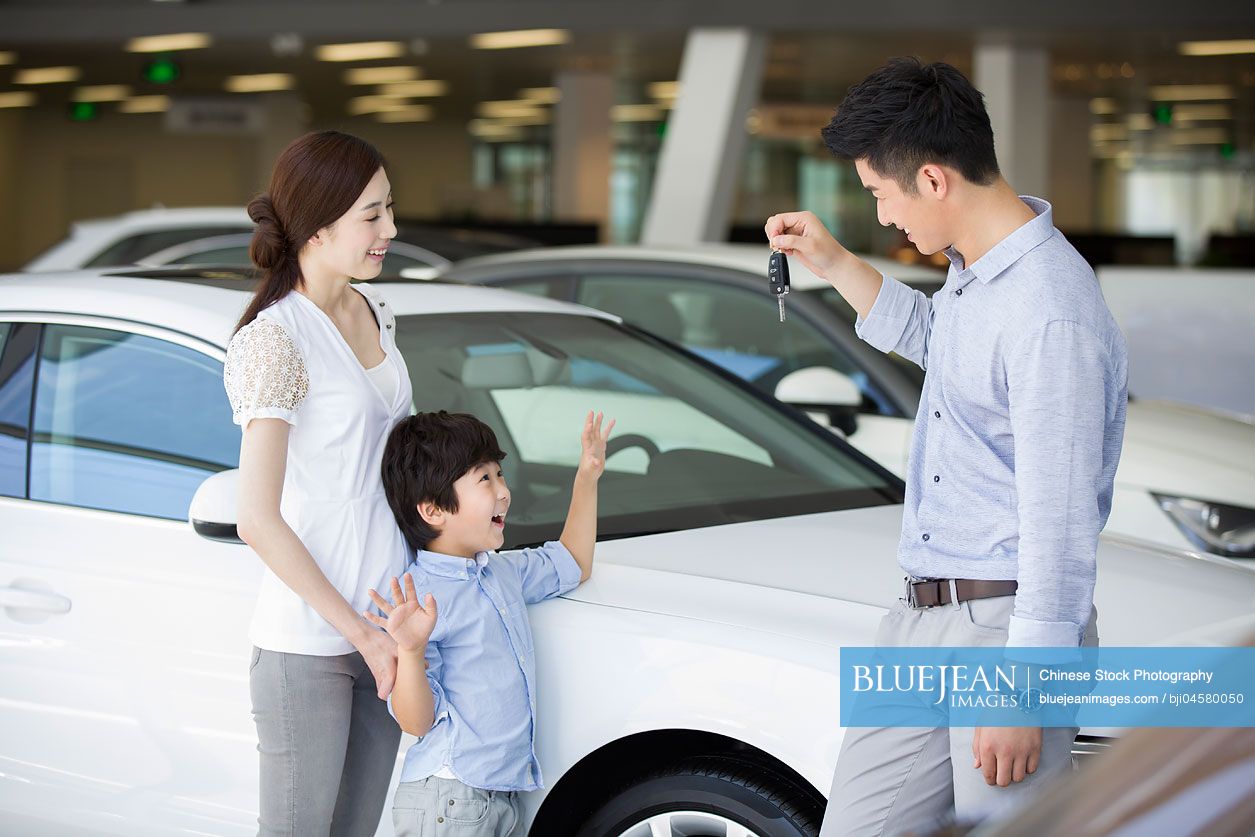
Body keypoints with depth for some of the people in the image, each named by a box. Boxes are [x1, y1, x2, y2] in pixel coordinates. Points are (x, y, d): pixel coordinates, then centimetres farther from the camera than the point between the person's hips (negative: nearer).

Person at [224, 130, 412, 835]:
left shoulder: (373, 312, 9)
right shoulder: (275, 340, -16)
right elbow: (258, 521, -19)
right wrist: (358, 632, -17)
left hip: (383, 626, 7)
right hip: (307, 644, -7)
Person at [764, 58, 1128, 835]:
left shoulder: (1051, 314, -22)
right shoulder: (974, 268, 9)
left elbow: (1060, 524, -22)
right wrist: (835, 262, 25)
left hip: (1007, 624, -9)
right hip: (919, 622, 10)